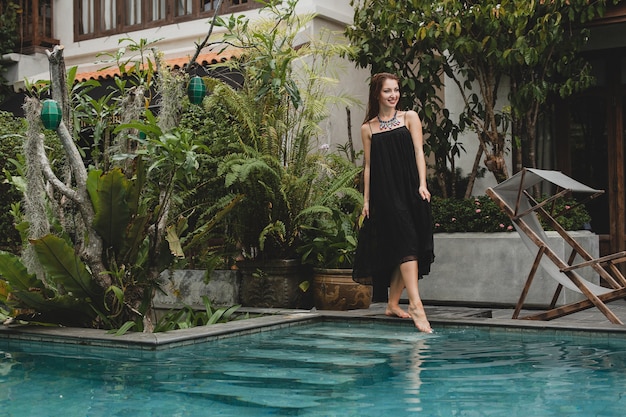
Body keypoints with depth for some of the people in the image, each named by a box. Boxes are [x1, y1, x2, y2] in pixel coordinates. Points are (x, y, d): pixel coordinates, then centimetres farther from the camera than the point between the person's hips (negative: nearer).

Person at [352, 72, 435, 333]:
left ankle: (392, 304, 15)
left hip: (410, 190, 2)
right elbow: (368, 166, 11)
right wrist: (366, 200, 5)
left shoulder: (409, 118, 11)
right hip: (384, 194, -2)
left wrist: (422, 184, -11)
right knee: (406, 245, -14)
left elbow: (418, 152, 1)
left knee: (404, 251, 3)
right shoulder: (368, 128, 11)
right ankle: (416, 305, -20)